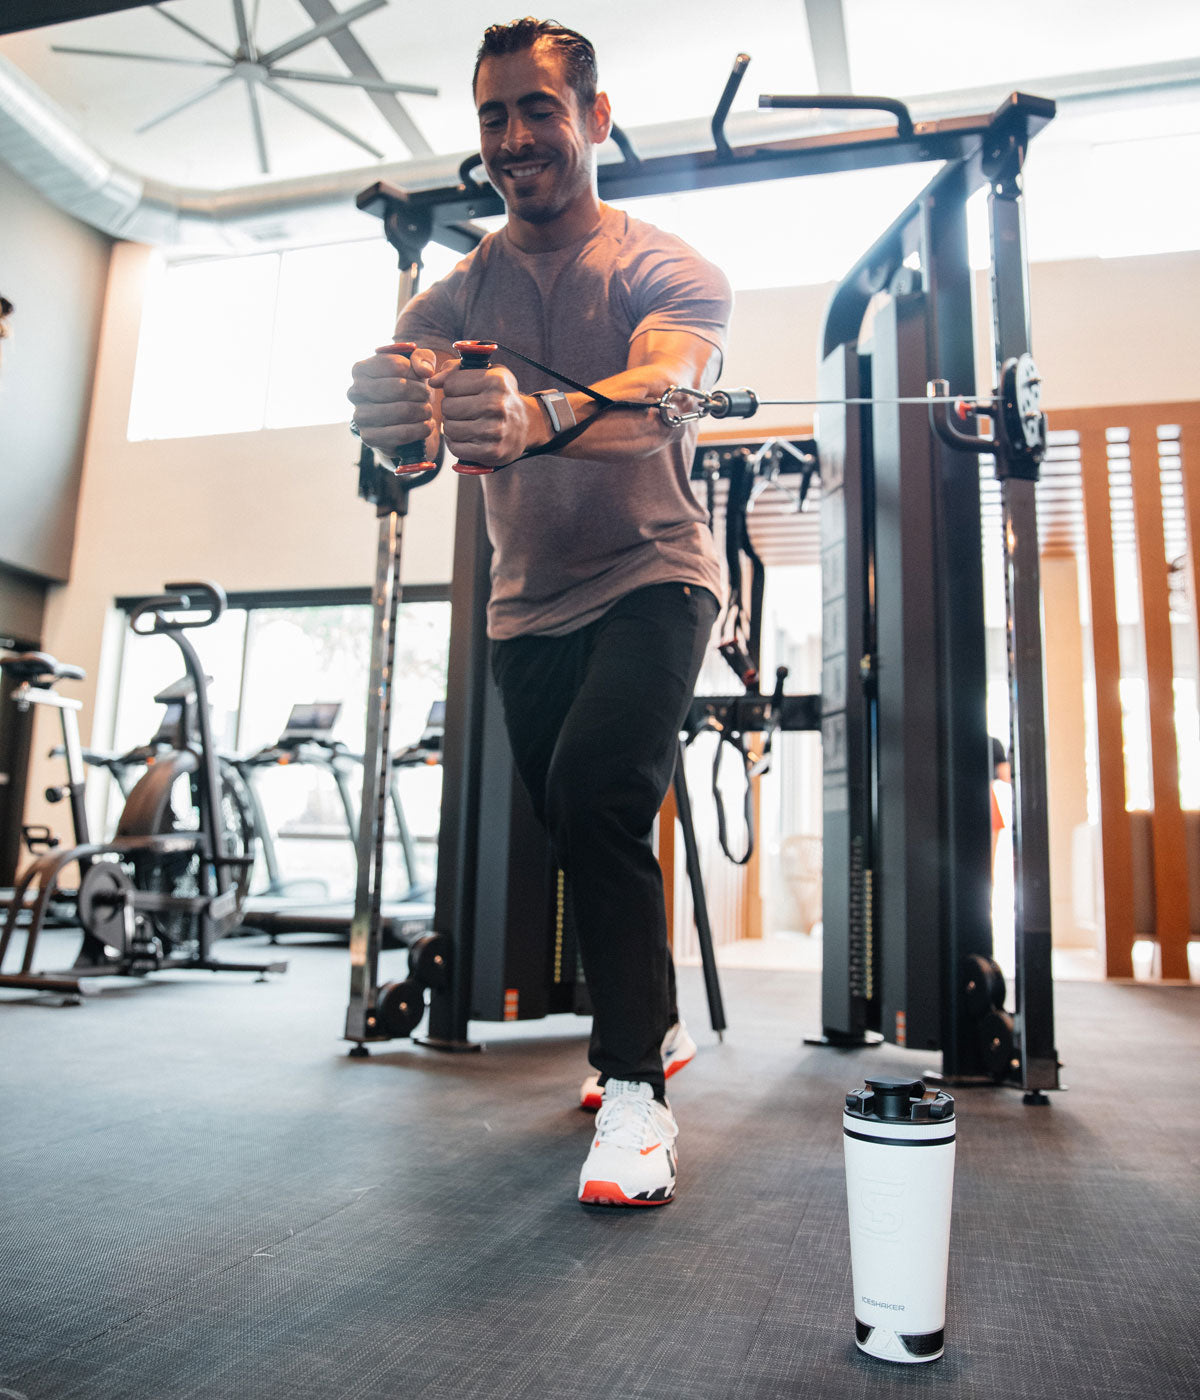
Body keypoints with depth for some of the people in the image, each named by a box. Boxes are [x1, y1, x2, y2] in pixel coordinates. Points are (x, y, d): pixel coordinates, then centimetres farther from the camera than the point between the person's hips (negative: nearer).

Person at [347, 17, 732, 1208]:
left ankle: (635, 1086, -13)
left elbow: (665, 390, -31)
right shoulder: (459, 291, 2)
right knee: (574, 826, 12)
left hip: (651, 579, -4)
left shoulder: (666, 268, -9)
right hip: (529, 604, 5)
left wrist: (541, 417, -53)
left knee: (594, 791, -28)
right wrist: (396, 407, -44)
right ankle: (656, 1023, 36)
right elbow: (403, 378, -19)